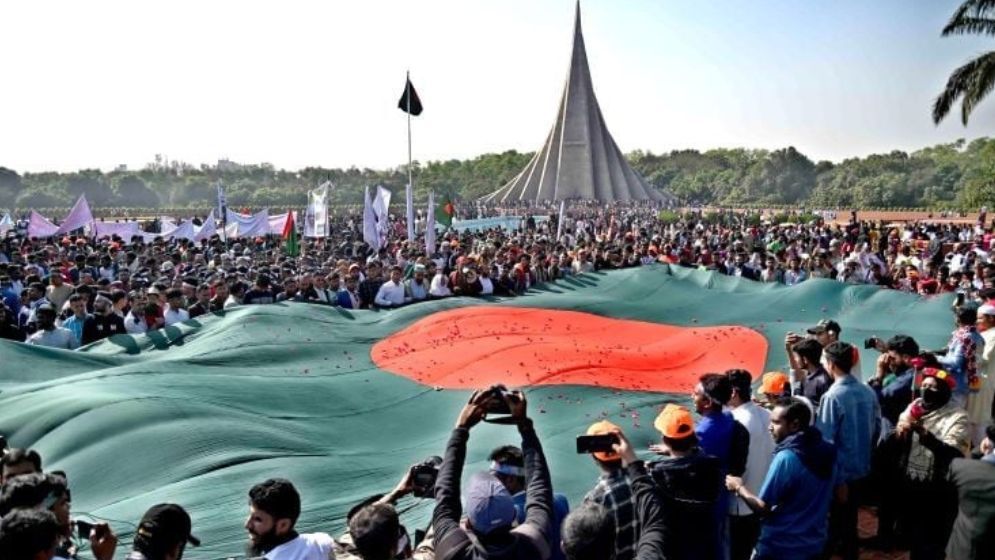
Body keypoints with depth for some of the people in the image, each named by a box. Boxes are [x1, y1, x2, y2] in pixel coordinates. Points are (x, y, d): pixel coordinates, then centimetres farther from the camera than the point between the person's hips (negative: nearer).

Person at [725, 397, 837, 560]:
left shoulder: (786, 458, -24)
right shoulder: (827, 450, -1)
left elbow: (763, 508, -20)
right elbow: (839, 496, 13)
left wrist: (740, 487, -4)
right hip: (815, 543, 7)